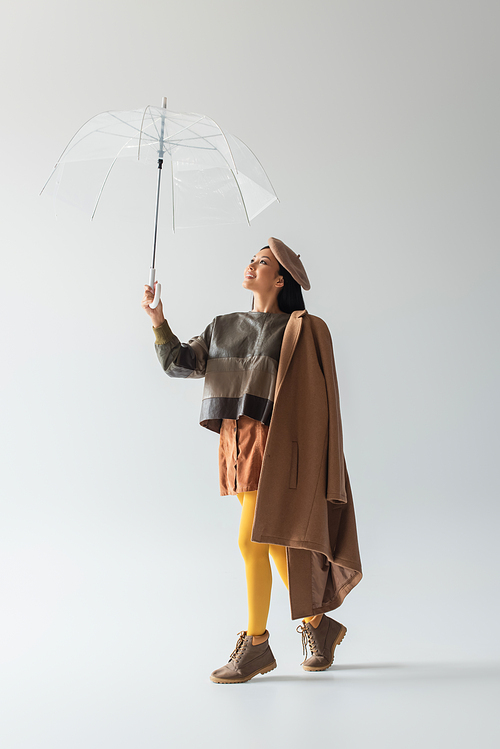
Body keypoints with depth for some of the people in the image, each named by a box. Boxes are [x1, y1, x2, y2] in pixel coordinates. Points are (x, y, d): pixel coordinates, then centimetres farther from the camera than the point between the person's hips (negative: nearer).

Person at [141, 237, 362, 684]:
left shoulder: (298, 330, 0)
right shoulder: (224, 328, 16)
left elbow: (314, 396, -3)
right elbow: (180, 363, 8)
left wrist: (313, 457, -10)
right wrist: (158, 320, -5)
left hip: (270, 442, -6)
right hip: (235, 441, 6)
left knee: (250, 540, -11)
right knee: (273, 543, 11)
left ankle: (256, 645, 3)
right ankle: (318, 626, 26)